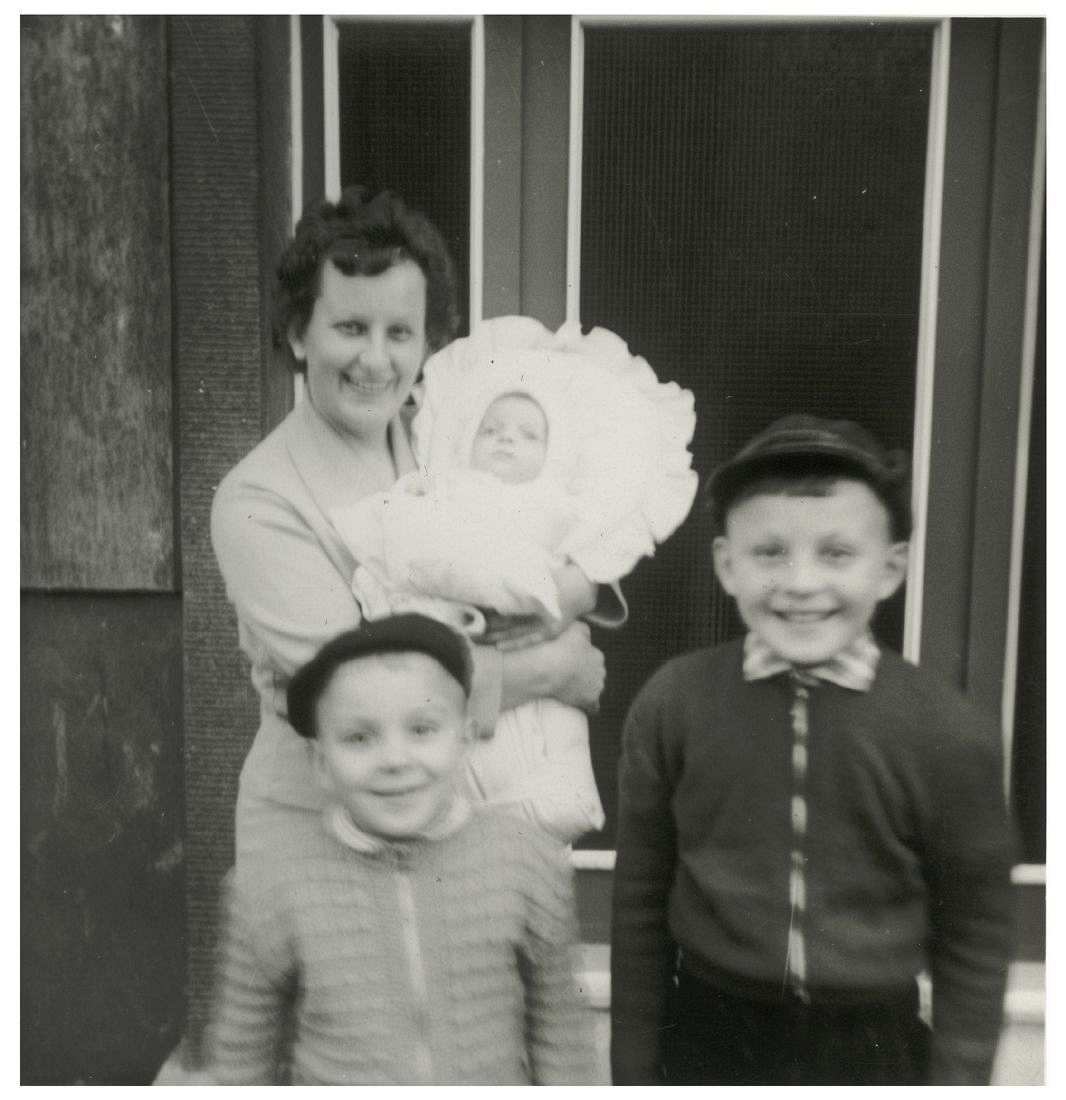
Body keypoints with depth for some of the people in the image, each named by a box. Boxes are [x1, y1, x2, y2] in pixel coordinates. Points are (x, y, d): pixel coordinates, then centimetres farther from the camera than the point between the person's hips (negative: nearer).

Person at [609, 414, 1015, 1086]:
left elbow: (973, 937, -2)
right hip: (706, 1038, 0)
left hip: (873, 1047, 0)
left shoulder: (951, 733, -14)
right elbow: (640, 903, -3)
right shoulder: (671, 705, -12)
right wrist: (634, 1068, 4)